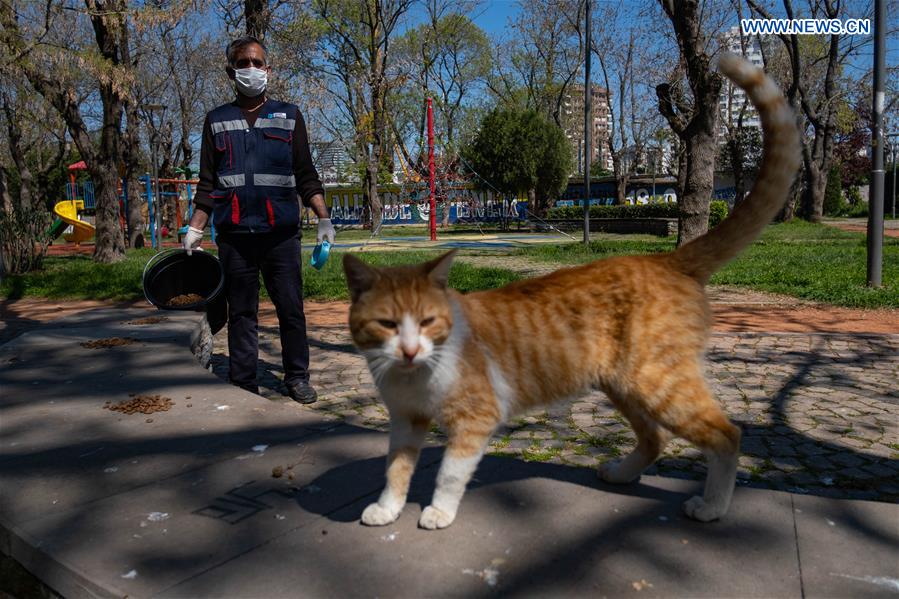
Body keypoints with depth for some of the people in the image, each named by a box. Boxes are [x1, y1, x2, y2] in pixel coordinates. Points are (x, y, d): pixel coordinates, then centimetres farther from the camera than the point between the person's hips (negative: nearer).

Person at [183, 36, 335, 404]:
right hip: (234, 235, 1)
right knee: (241, 314, 6)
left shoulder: (288, 116, 12)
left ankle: (297, 378, 13)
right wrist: (194, 229, 6)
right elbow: (208, 183, 13)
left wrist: (323, 220, 1)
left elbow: (306, 176, 9)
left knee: (291, 308, 1)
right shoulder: (217, 121, 14)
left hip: (281, 233, -1)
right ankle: (243, 385, 14)